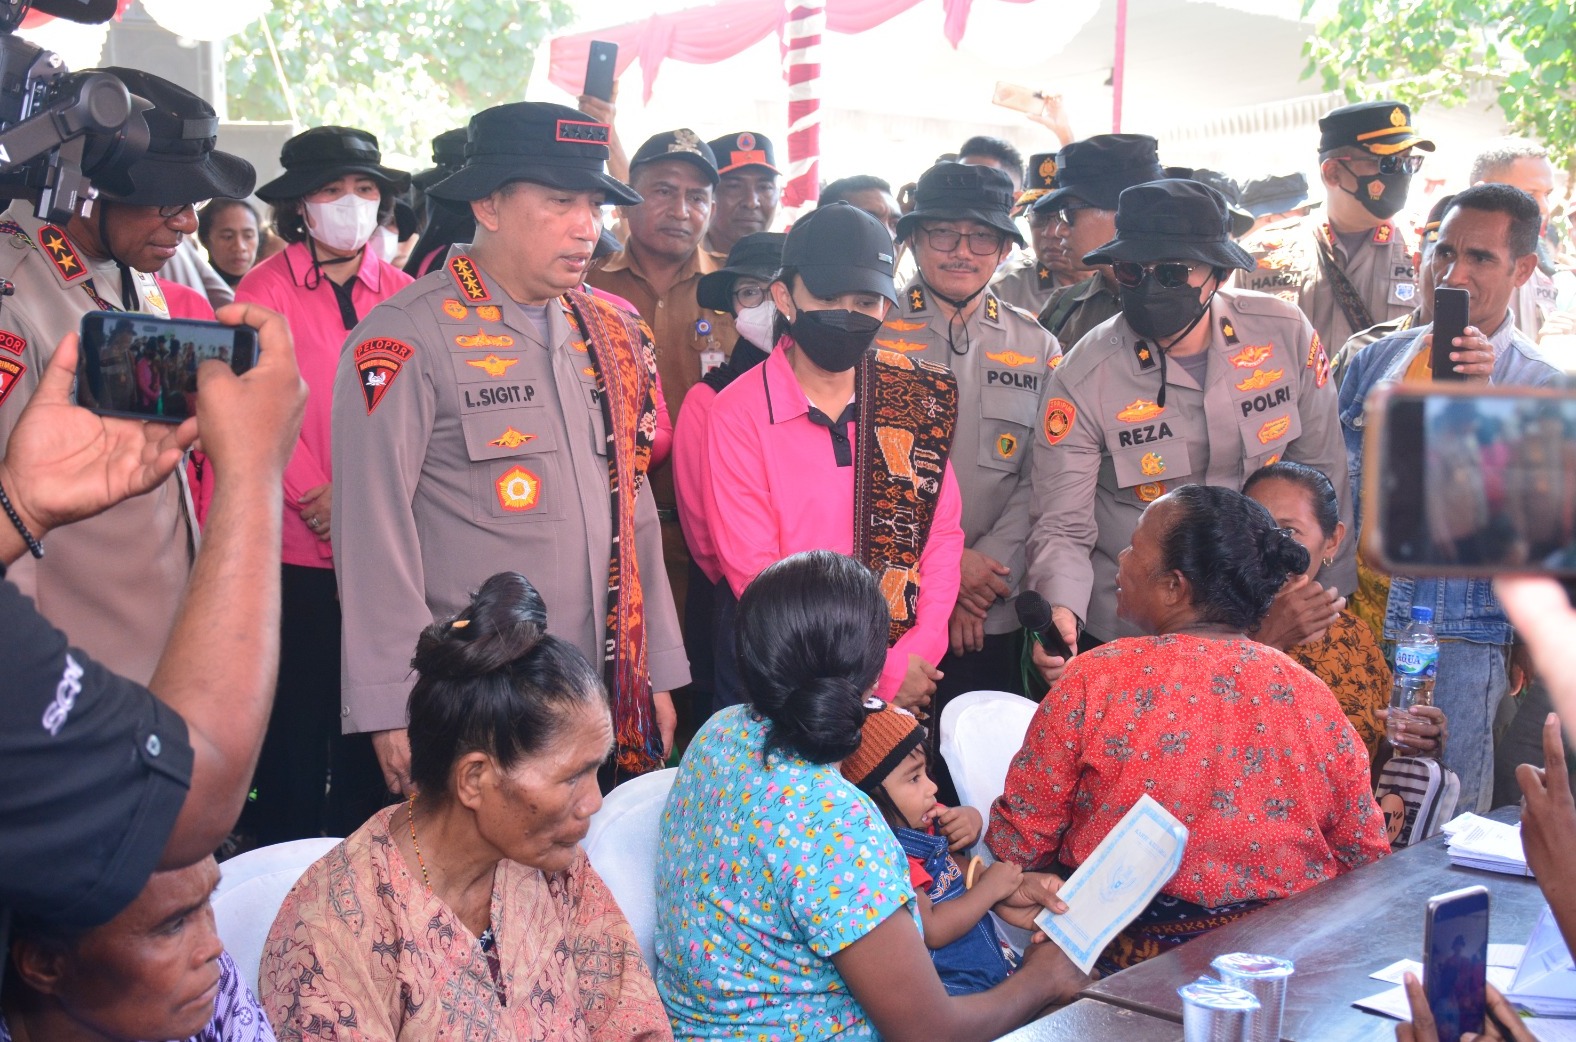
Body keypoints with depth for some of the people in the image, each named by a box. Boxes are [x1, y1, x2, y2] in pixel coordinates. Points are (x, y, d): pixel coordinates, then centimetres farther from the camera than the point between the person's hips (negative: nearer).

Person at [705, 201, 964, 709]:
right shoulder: (739, 413, -10)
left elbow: (942, 530, 2)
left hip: (907, 674, 3)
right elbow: (753, 572, -13)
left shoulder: (919, 396, 1)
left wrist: (921, 648, -12)